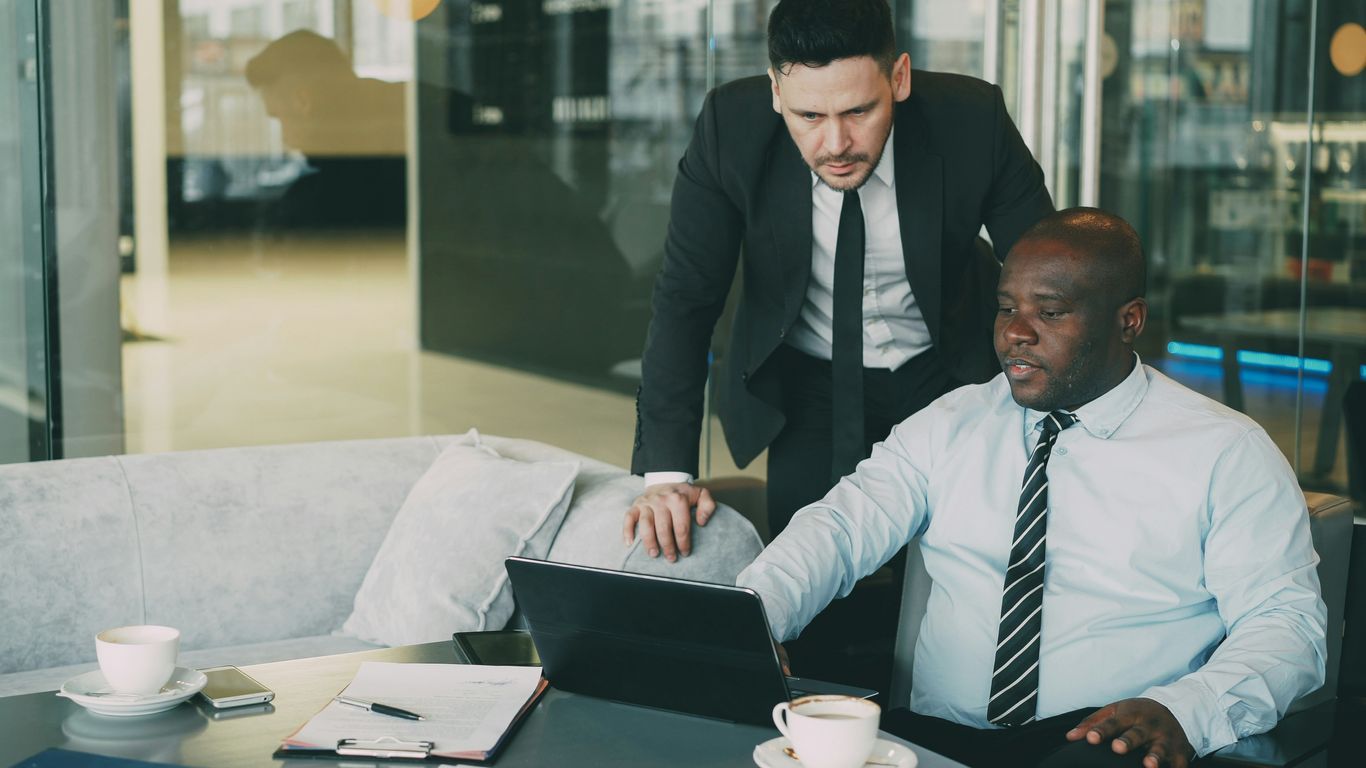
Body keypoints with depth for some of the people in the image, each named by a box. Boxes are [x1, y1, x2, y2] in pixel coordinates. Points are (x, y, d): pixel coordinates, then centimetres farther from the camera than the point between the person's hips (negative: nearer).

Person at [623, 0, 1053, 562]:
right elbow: (685, 299, -19)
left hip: (942, 369, 0)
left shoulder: (973, 121, -25)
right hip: (802, 378, 0)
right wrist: (666, 471, -28)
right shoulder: (730, 126, -24)